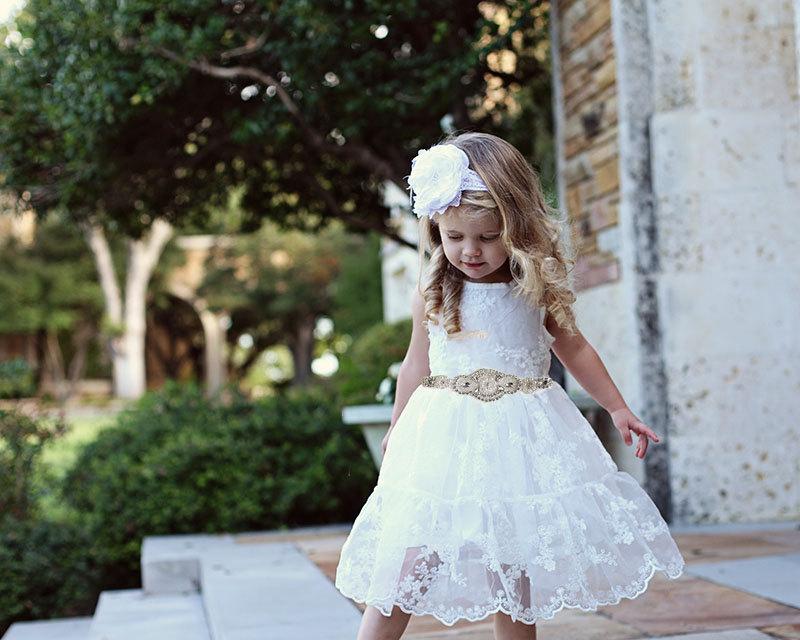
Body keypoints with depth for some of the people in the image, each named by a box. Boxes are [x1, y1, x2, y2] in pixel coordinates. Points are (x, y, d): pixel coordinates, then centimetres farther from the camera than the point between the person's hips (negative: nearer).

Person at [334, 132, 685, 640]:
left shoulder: (539, 285, 0)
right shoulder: (434, 292, 0)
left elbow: (573, 347, 14)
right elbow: (417, 365, 12)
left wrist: (618, 408, 16)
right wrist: (397, 432, 21)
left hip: (521, 436, 1)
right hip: (447, 435, -1)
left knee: (513, 564, 6)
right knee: (411, 556, -7)